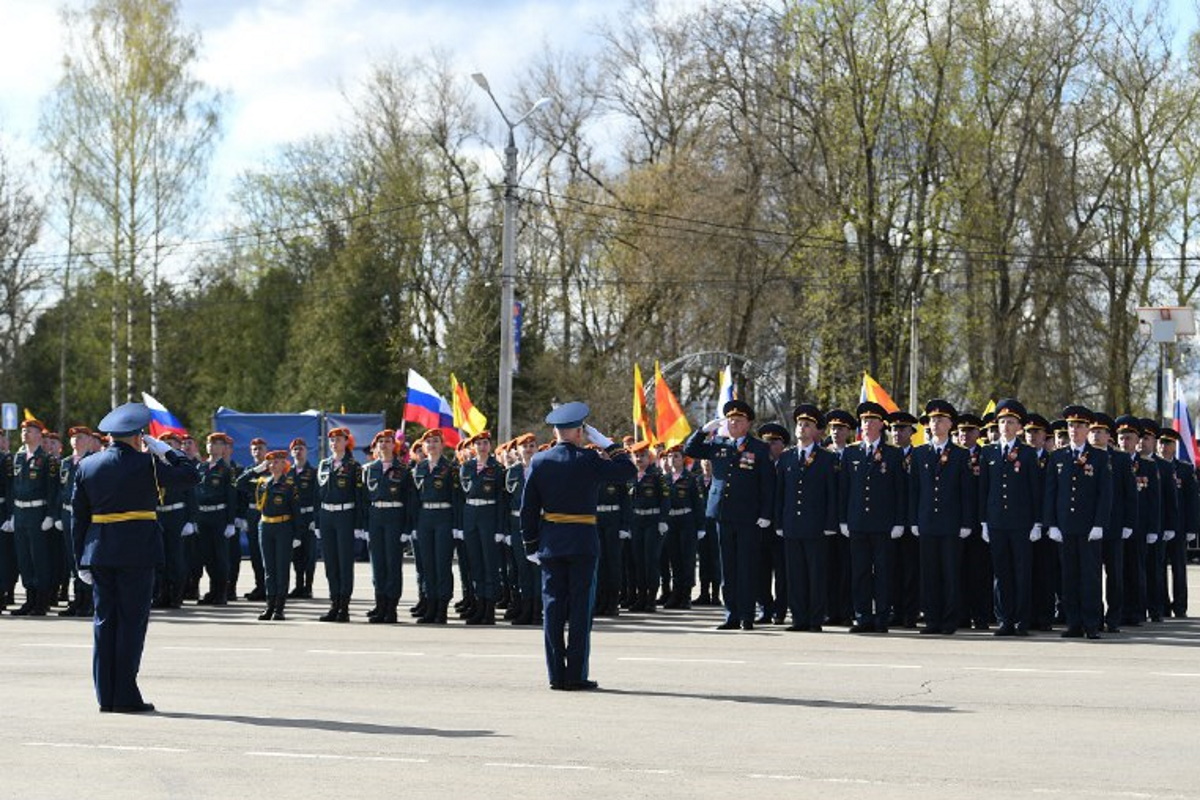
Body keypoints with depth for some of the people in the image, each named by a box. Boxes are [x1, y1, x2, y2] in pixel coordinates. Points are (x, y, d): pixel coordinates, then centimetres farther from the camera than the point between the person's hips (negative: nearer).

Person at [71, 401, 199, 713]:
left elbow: (78, 515, 9)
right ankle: (125, 696, -2)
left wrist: (81, 559, 13)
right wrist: (164, 450, 5)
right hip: (136, 552, -5)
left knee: (104, 621, 8)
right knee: (132, 621, -1)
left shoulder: (87, 466, 8)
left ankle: (106, 696, 10)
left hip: (98, 552, 5)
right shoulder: (145, 464, -8)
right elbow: (191, 475, -3)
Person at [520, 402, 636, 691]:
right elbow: (628, 471, -1)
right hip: (582, 542, -3)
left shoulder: (539, 461, 2)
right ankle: (577, 675, -1)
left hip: (550, 542, 3)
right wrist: (608, 445, 8)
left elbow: (528, 507, 3)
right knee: (580, 607, 0)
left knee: (553, 607, 6)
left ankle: (556, 675, 6)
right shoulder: (588, 460, -8)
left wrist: (530, 545, 10)